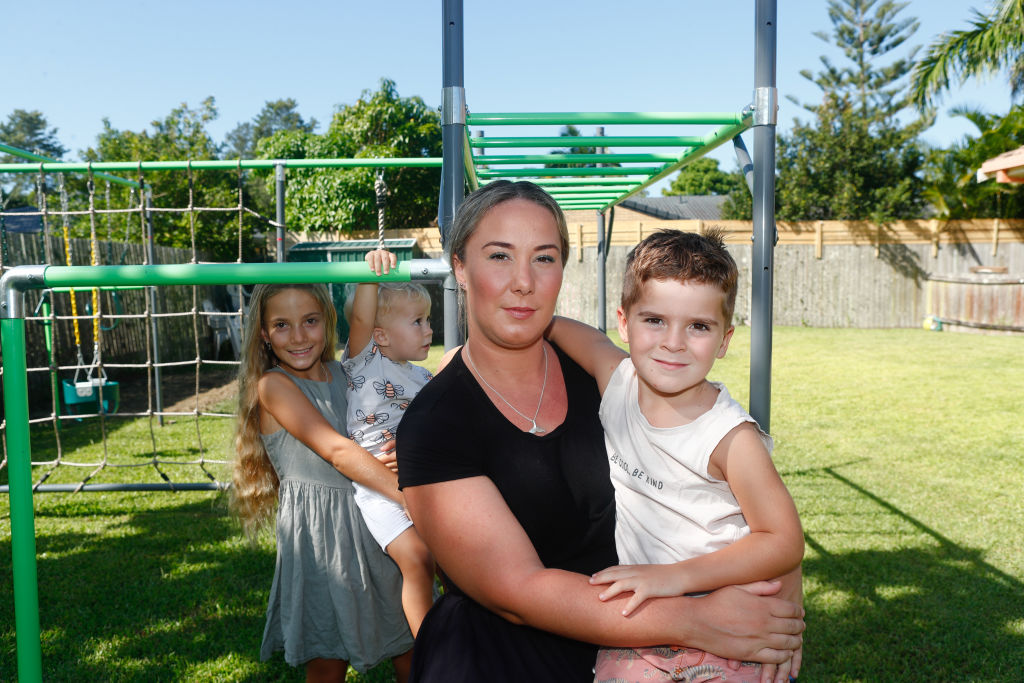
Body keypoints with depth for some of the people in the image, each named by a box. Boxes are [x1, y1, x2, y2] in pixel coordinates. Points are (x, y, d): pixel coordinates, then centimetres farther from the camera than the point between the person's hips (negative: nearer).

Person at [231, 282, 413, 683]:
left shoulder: (342, 374, 7)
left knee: (408, 642, 11)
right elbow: (336, 450, -19)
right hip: (317, 530, -5)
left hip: (368, 515, 5)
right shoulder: (272, 385, -10)